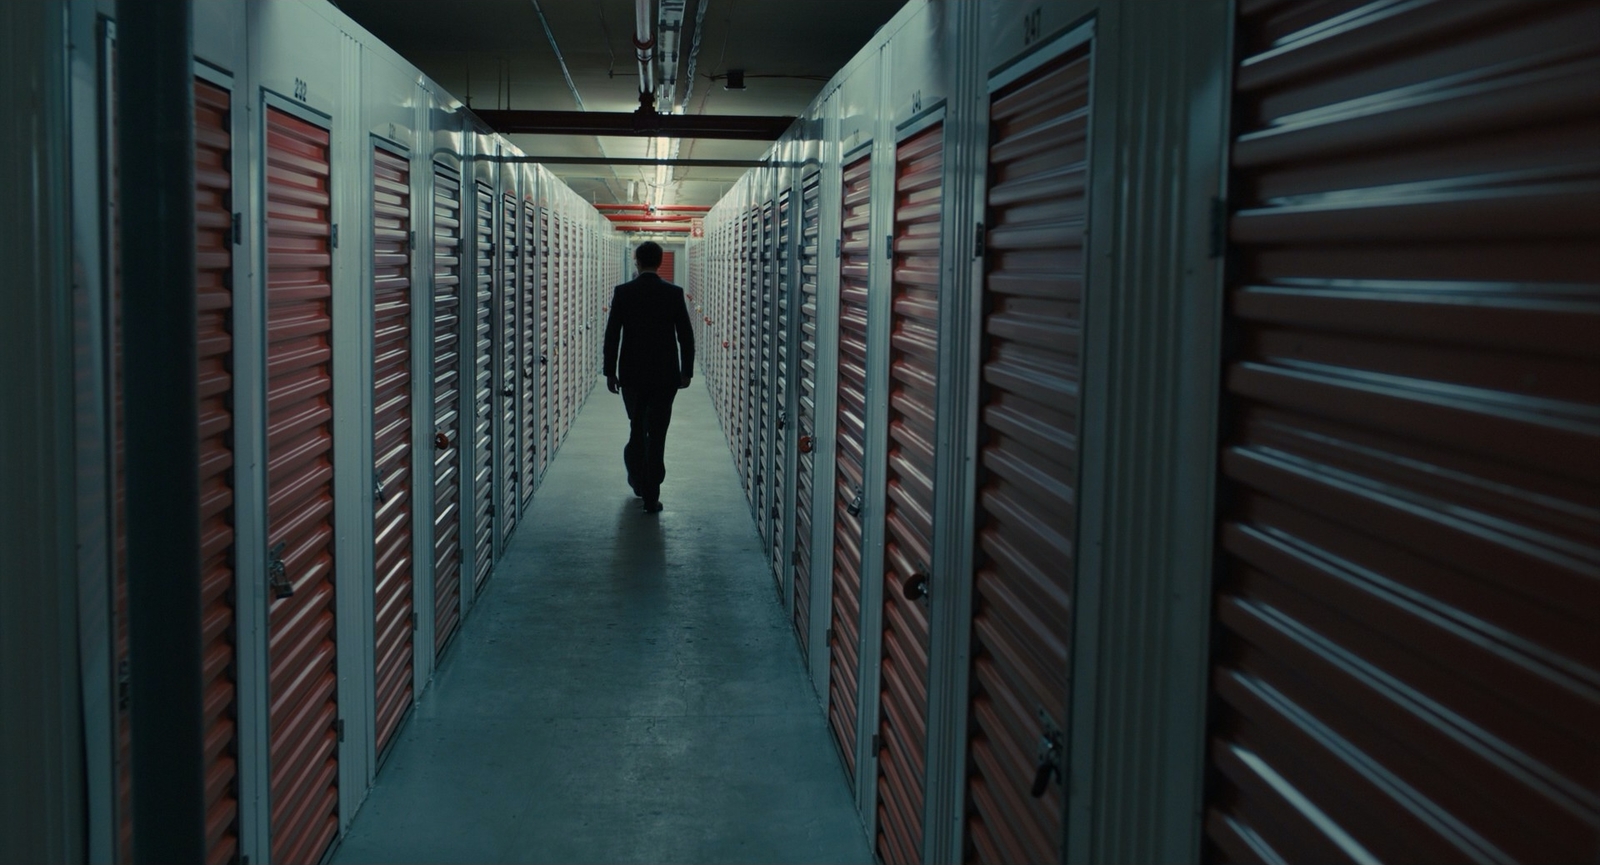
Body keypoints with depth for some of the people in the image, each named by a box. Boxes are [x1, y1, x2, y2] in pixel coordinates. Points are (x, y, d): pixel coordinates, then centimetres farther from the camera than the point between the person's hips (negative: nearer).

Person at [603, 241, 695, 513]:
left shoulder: (623, 292, -5)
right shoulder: (674, 293, -5)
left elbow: (612, 335, -4)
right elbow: (686, 336, -3)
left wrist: (610, 372, 4)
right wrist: (686, 371, 7)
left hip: (632, 375, 1)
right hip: (665, 375, -1)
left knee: (636, 428, 20)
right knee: (656, 434, 1)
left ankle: (638, 480, 30)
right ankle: (651, 496, 1)